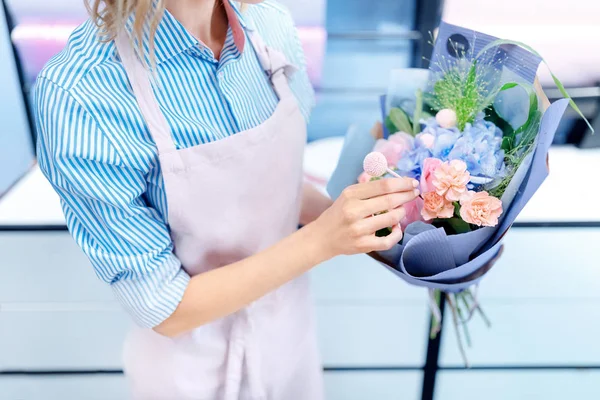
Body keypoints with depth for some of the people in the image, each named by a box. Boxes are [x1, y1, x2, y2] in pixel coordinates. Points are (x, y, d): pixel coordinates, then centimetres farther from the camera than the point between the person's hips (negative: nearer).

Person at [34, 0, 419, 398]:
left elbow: (278, 181, 1)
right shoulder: (77, 95, -28)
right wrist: (320, 239, -30)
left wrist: (359, 219, -15)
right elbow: (164, 309, -22)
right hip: (198, 366, -4)